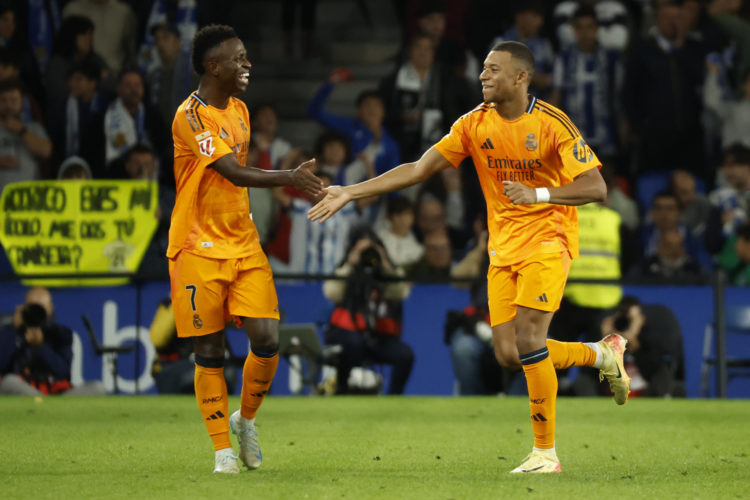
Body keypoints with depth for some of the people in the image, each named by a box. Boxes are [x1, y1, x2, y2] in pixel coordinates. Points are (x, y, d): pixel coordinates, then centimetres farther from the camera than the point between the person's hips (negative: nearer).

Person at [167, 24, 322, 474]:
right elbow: (234, 173, -24)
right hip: (200, 247, -6)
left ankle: (246, 419, 17)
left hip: (244, 244, 6)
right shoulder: (191, 117, -15)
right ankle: (223, 448, 9)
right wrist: (289, 177, -30)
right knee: (210, 352, -1)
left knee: (266, 339, -7)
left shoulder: (238, 110, 12)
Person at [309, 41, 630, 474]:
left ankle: (546, 453, -5)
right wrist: (350, 192, -2)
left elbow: (596, 189, -17)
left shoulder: (552, 124, -14)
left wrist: (539, 194, -30)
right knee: (509, 354, -1)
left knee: (528, 342, -18)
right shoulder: (475, 124, 1)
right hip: (504, 247, 6)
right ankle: (603, 354, 24)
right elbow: (419, 169, 3)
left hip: (547, 241, -6)